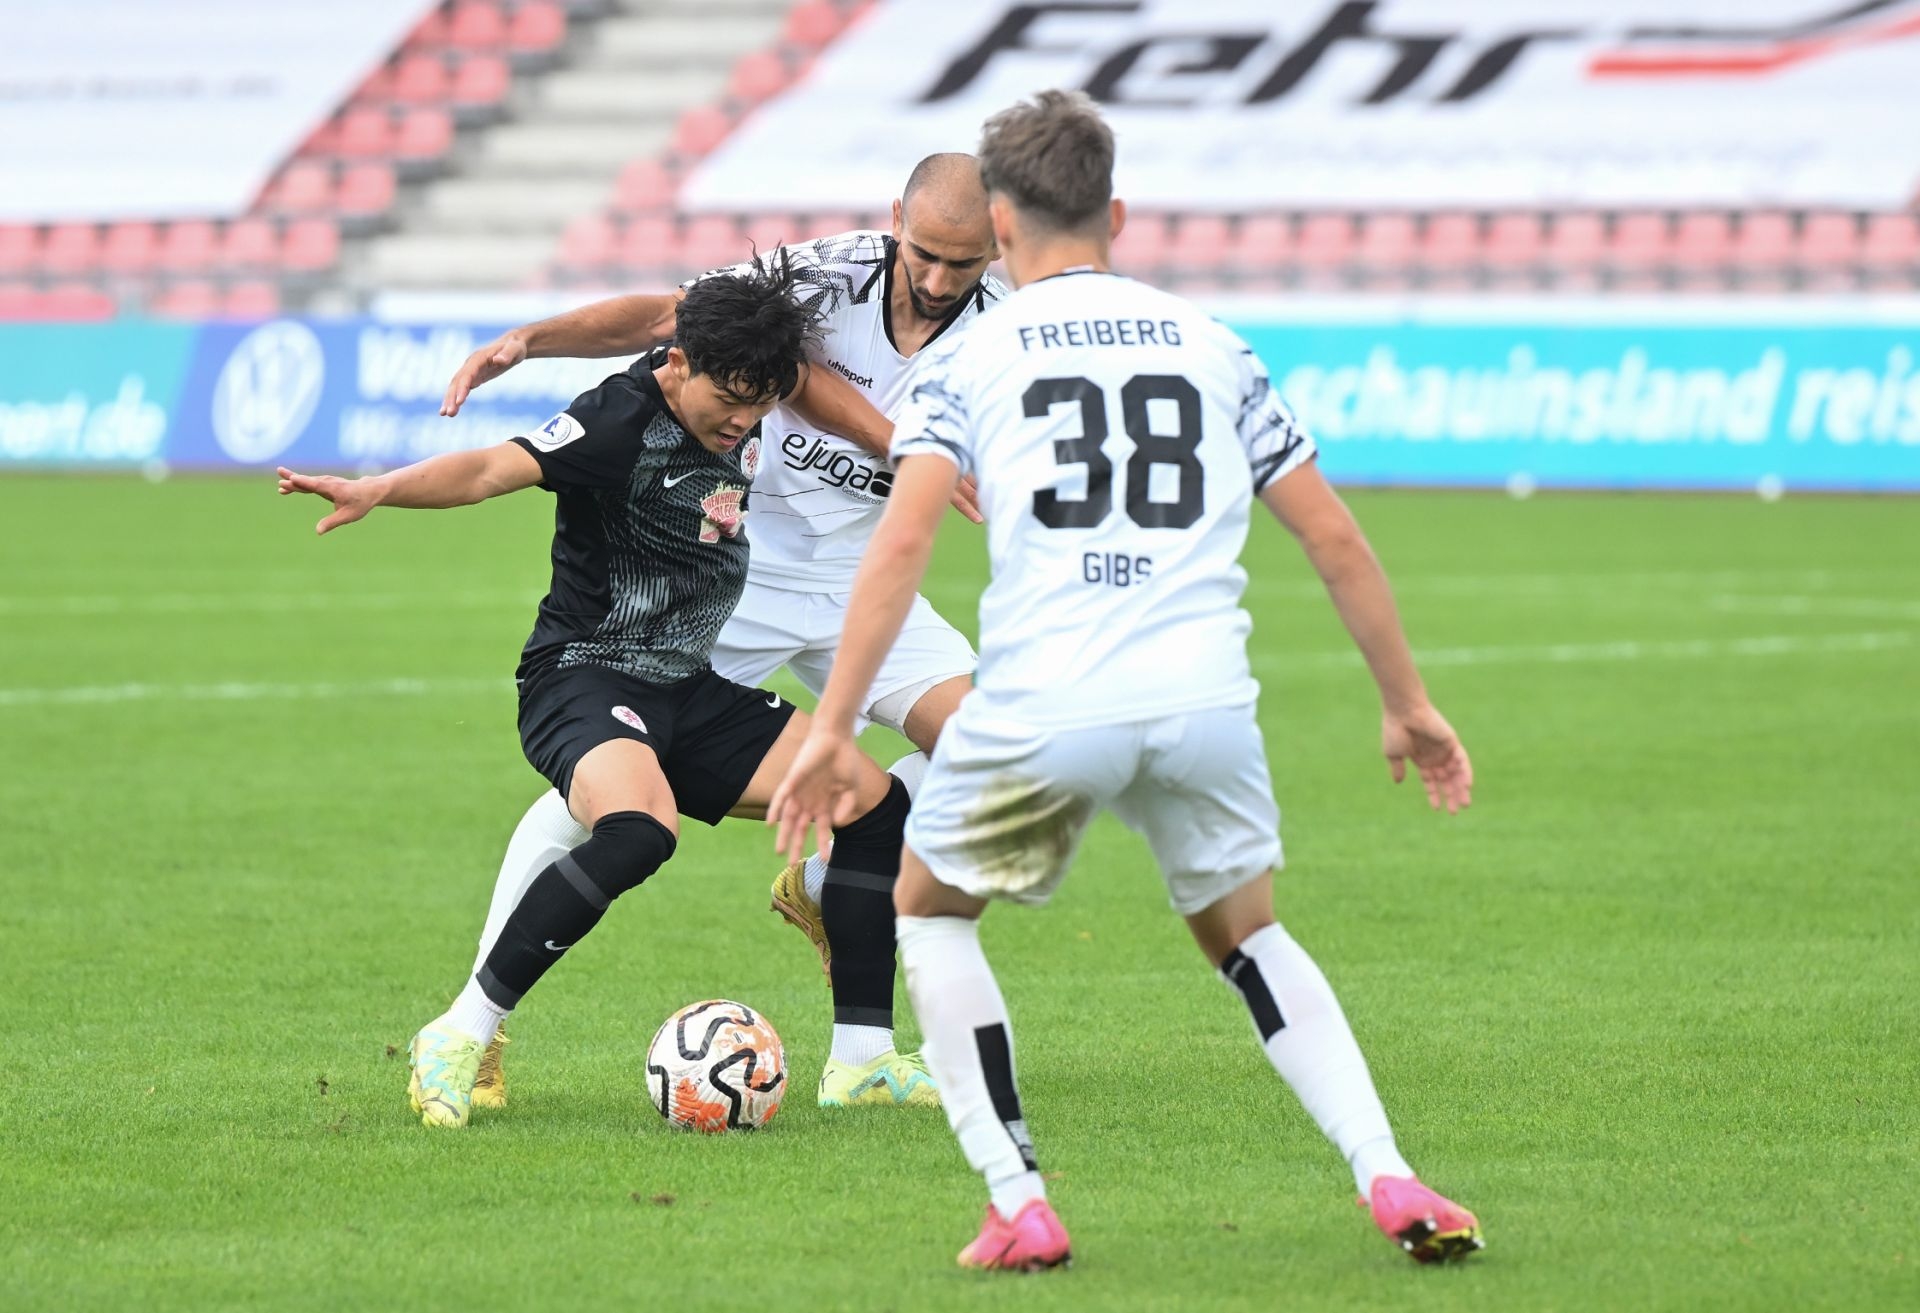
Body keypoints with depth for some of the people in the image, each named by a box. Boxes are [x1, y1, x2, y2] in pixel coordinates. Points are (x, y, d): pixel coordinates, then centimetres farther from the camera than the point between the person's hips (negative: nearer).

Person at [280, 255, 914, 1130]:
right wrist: (381, 490, -50)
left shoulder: (740, 419, 5)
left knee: (878, 805, 1)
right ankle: (458, 1040, -28)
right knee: (639, 829, -38)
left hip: (688, 694, 9)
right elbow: (495, 469, -31)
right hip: (583, 678, -9)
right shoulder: (624, 419, -18)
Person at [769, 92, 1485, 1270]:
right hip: (1206, 696, 3)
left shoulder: (973, 357, 10)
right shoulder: (1211, 346, 18)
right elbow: (1334, 538, 17)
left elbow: (902, 542, -3)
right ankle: (1392, 1183, 7)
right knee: (1248, 936, 26)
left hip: (1043, 708, -3)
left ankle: (1020, 1206, 12)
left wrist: (833, 729, -4)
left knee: (928, 910, 23)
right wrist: (1408, 706, 25)